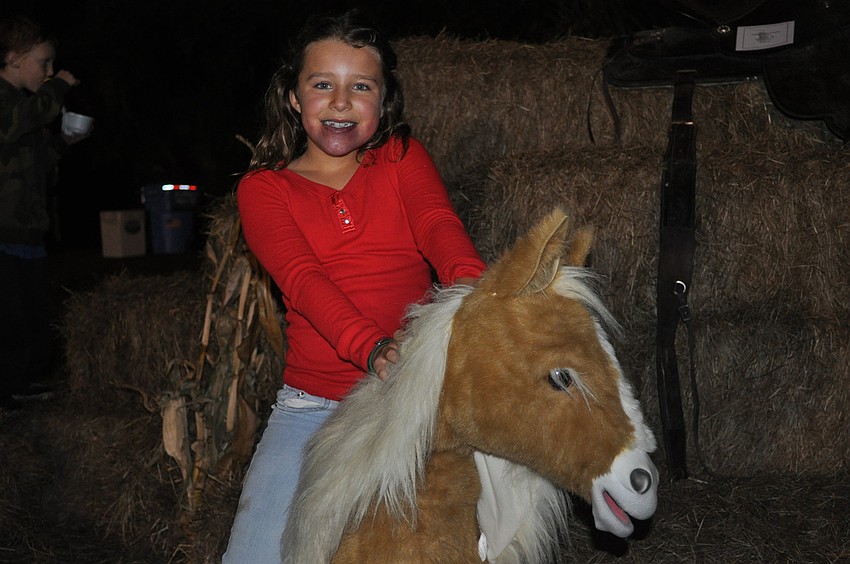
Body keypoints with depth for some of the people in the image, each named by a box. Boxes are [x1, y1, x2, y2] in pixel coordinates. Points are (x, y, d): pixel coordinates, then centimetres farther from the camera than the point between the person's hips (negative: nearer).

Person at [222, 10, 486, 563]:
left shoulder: (403, 158, 9)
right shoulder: (263, 189, 5)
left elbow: (438, 223, -13)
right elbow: (302, 278, -14)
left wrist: (469, 282, -37)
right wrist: (372, 347, -33)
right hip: (314, 407, 0)